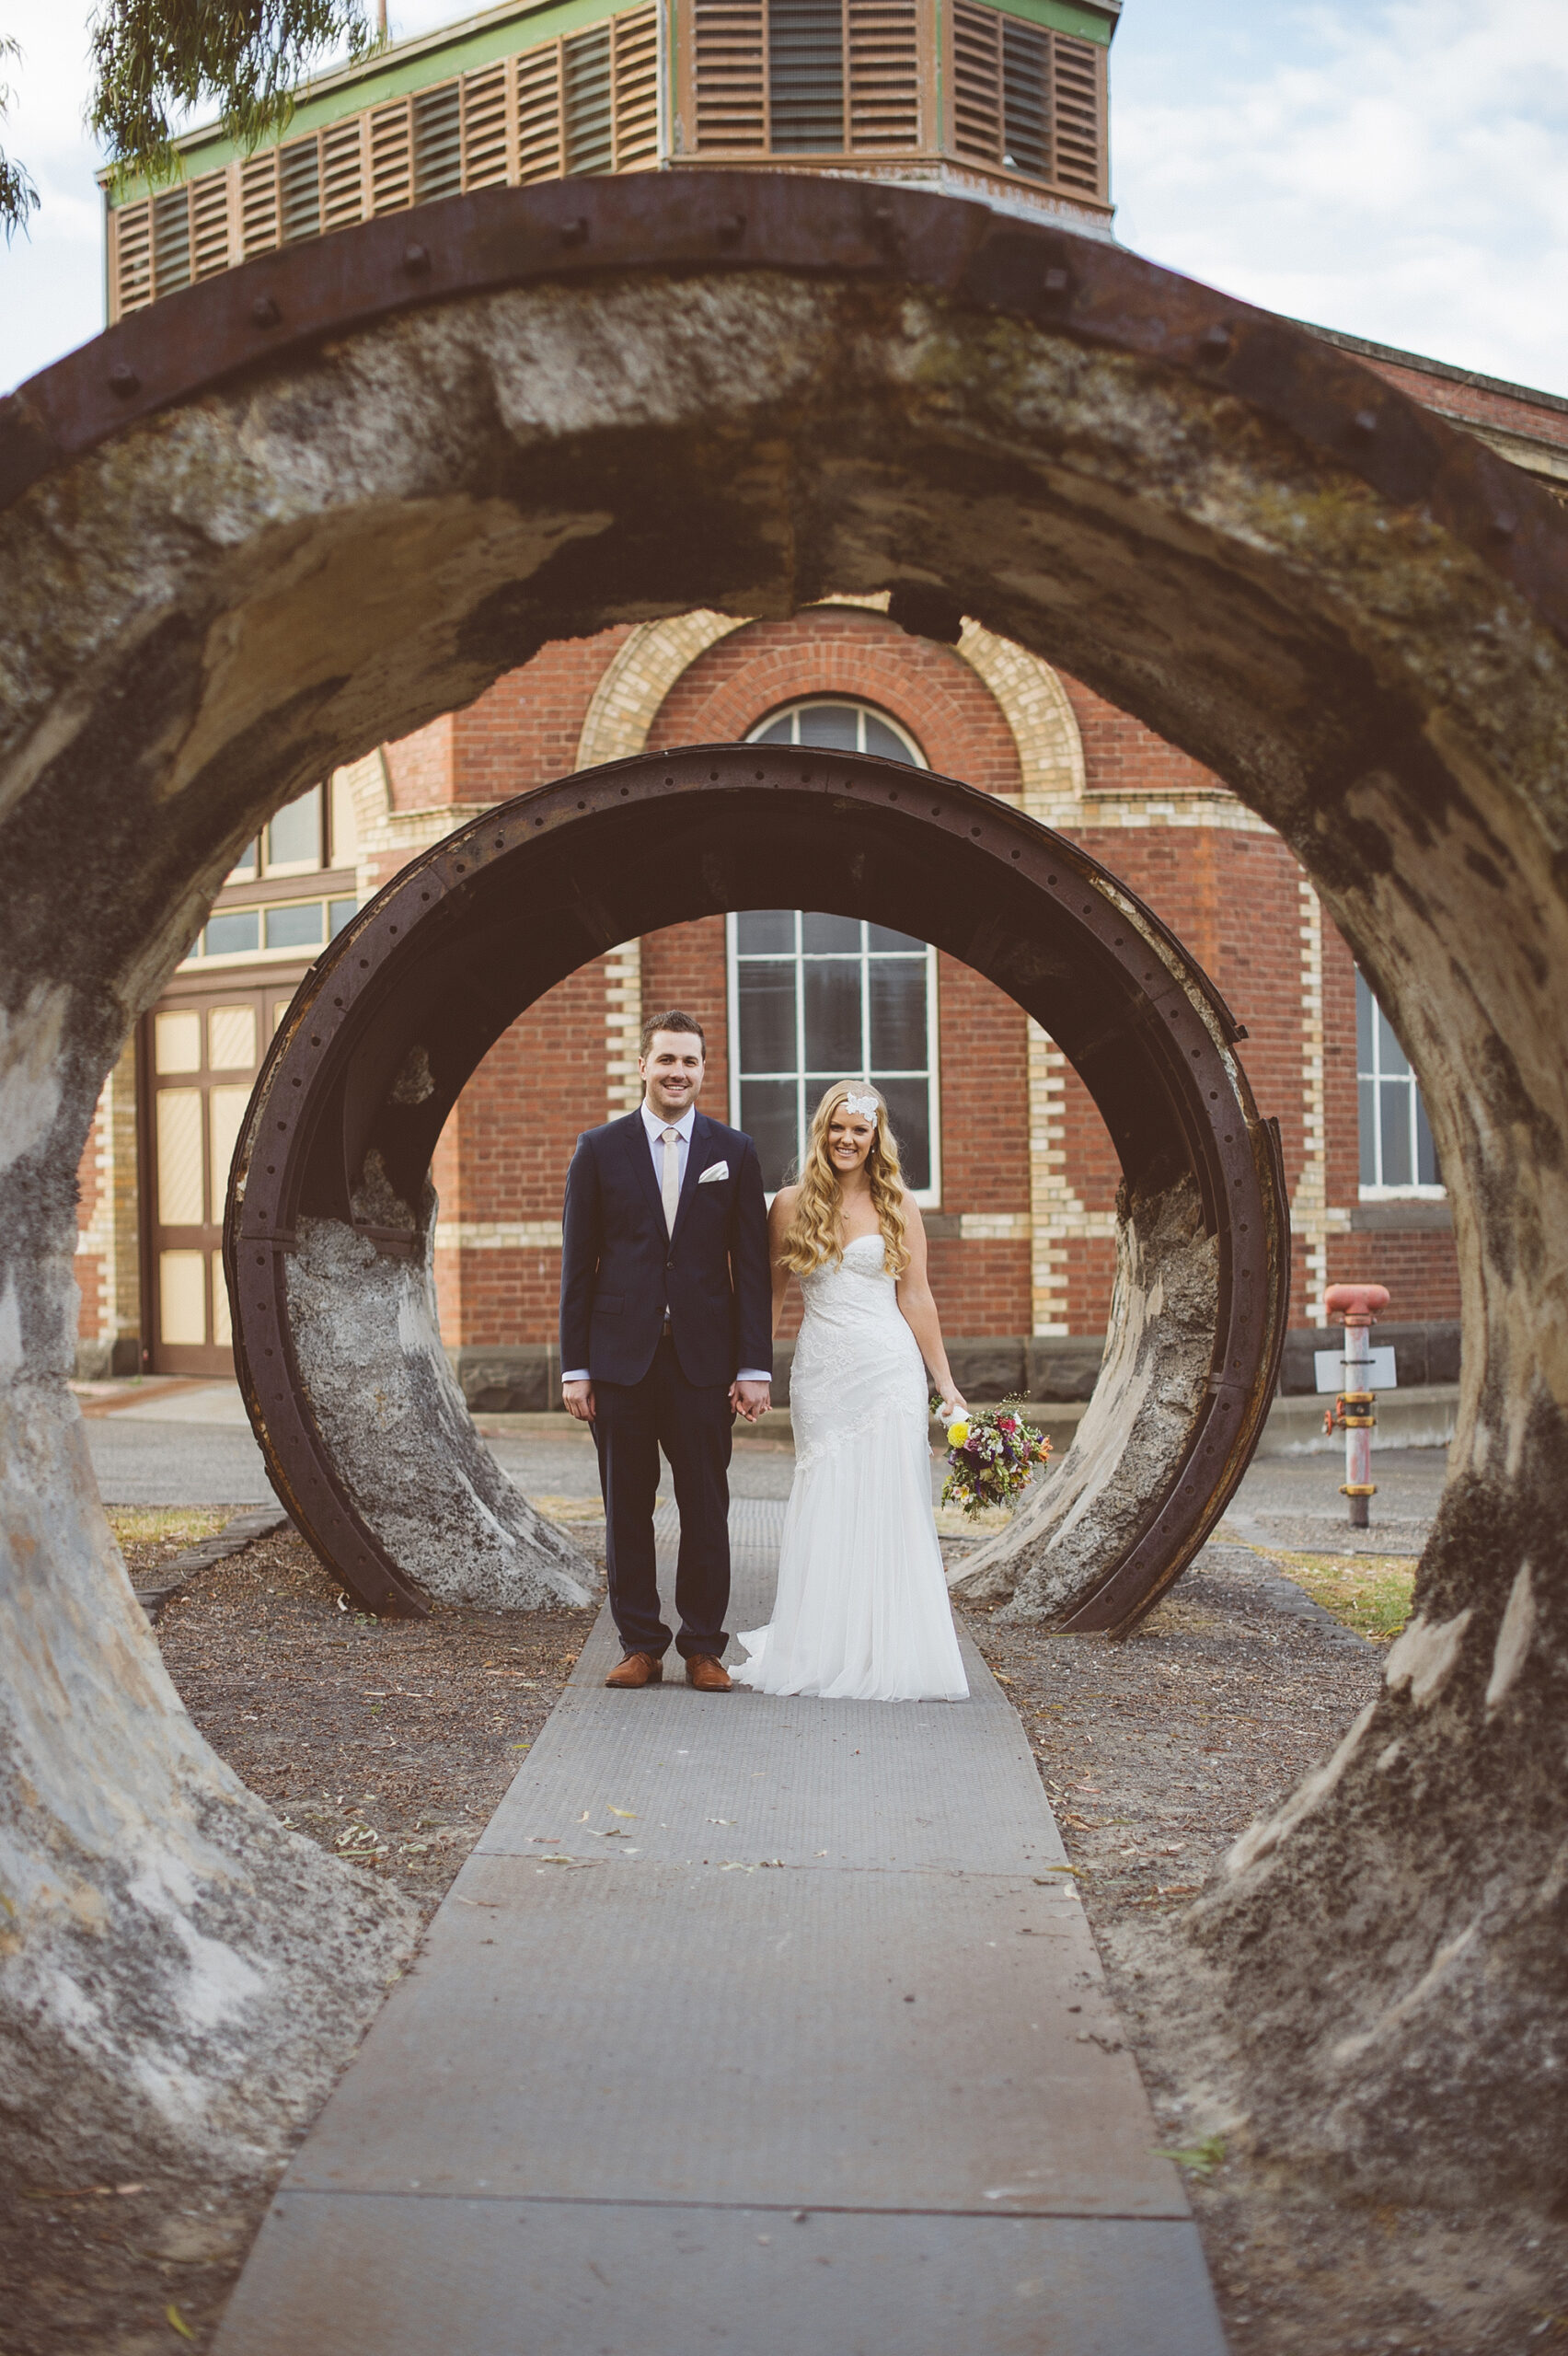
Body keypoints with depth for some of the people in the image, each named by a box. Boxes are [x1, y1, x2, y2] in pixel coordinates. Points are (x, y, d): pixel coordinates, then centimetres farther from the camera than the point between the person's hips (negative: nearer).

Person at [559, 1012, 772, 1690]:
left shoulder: (734, 1151, 6)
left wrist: (755, 1367, -2)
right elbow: (578, 1265, 4)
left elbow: (752, 1265, 4)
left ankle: (703, 1648, 13)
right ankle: (640, 1645, 15)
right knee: (627, 1508, 5)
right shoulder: (599, 1149, 4)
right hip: (620, 1359, 0)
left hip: (703, 1359, 0)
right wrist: (573, 1367, -1)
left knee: (706, 1508, 3)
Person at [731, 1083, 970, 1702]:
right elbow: (770, 1295, 10)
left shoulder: (896, 1206, 5)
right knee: (823, 1509, 2)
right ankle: (819, 1648, 12)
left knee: (889, 1506, -2)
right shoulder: (791, 1204, 5)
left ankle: (890, 1652, 6)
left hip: (889, 1370, 0)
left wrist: (946, 1384, 5)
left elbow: (916, 1298, 6)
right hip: (821, 1372, 1)